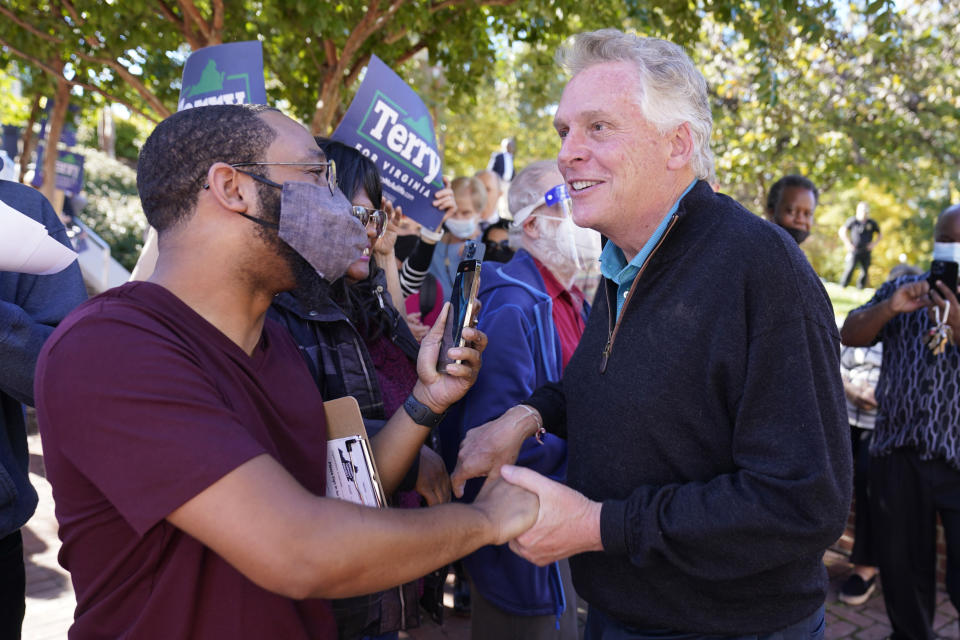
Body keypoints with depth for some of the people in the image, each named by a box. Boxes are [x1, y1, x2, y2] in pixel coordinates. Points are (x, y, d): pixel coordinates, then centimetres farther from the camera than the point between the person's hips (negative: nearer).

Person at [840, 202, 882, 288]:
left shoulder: (872, 223, 5)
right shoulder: (852, 221, -2)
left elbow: (880, 235, 17)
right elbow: (842, 231, 8)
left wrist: (873, 243, 1)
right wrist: (847, 243, 0)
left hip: (866, 252, 3)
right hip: (854, 251, -3)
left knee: (865, 271, 2)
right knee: (850, 268, -14)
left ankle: (860, 289, 15)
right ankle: (842, 286, -4)